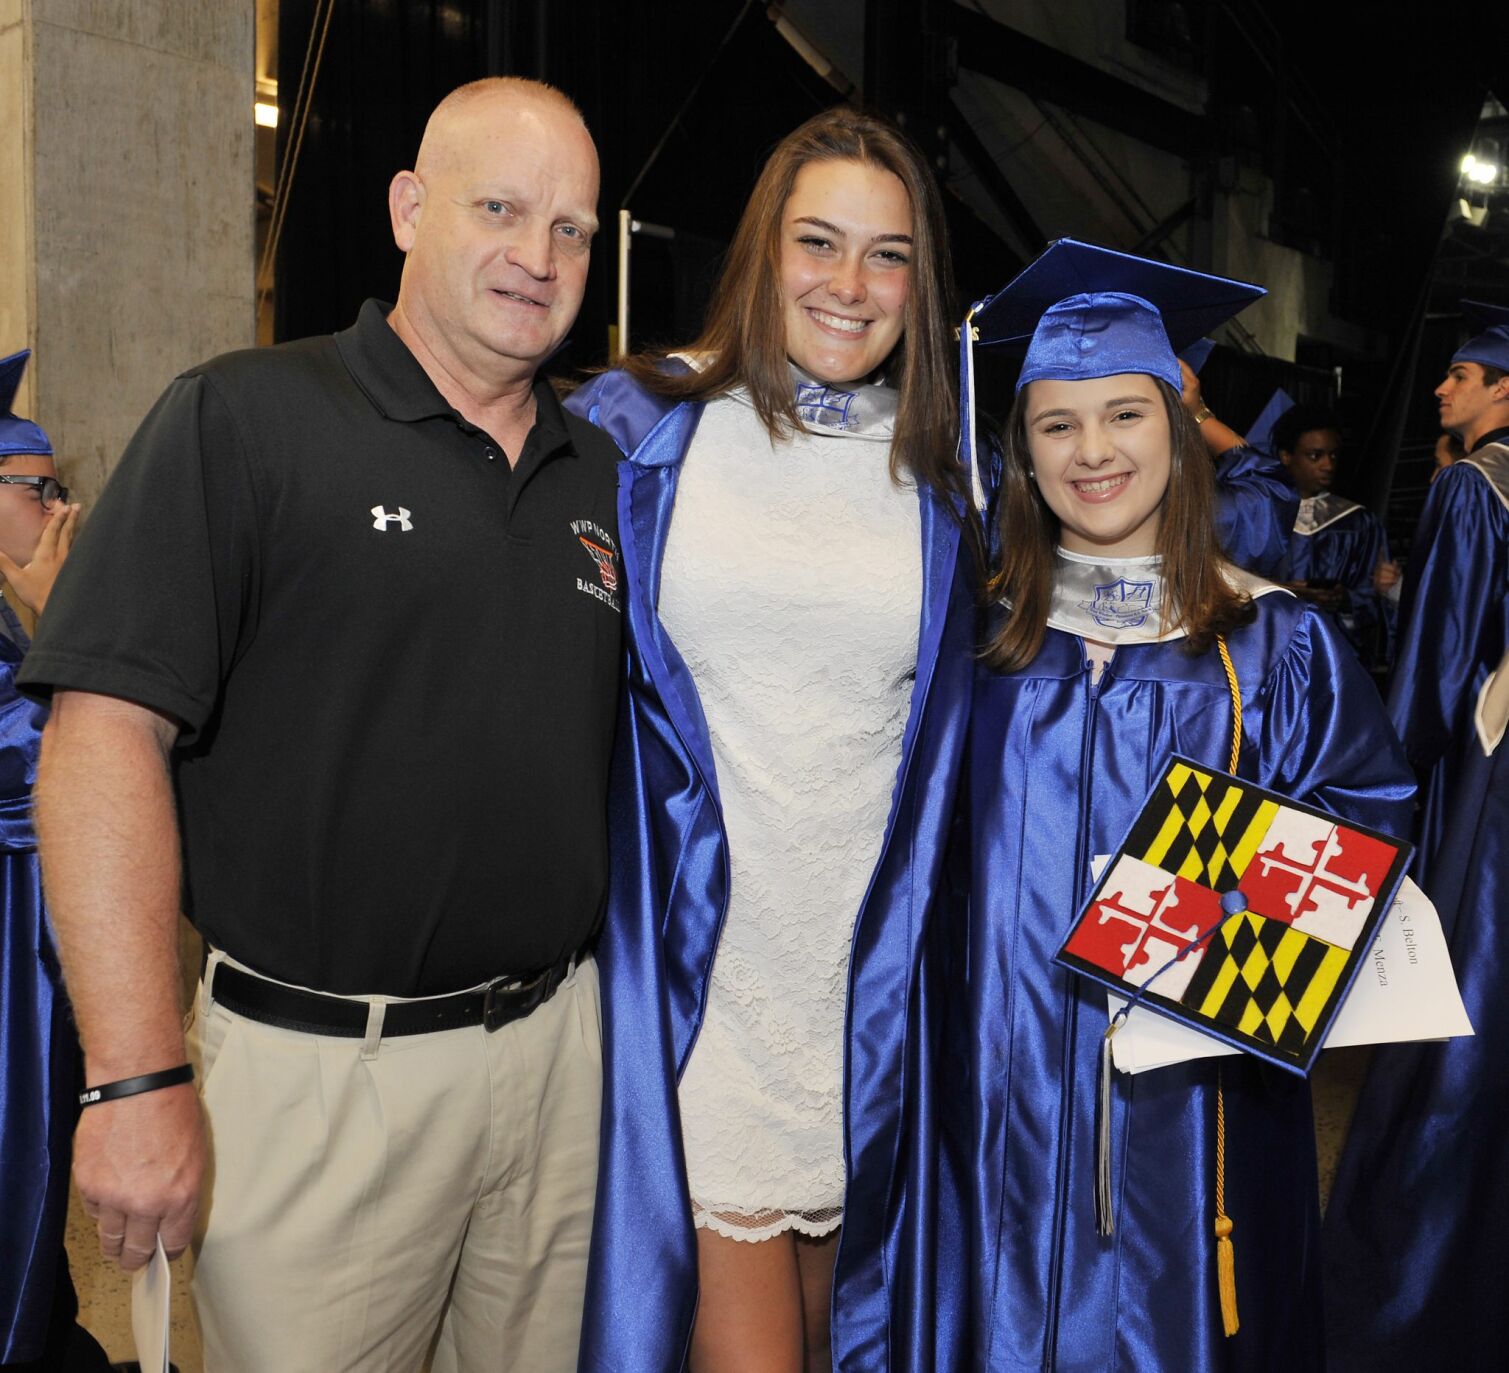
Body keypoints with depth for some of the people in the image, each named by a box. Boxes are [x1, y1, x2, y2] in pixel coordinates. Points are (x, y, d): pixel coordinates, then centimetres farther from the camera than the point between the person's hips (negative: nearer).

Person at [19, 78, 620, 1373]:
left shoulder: (605, 475, 9)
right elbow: (104, 730, -14)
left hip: (563, 1049, 5)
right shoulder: (242, 420, -8)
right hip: (320, 1068, -4)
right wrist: (137, 1081, -19)